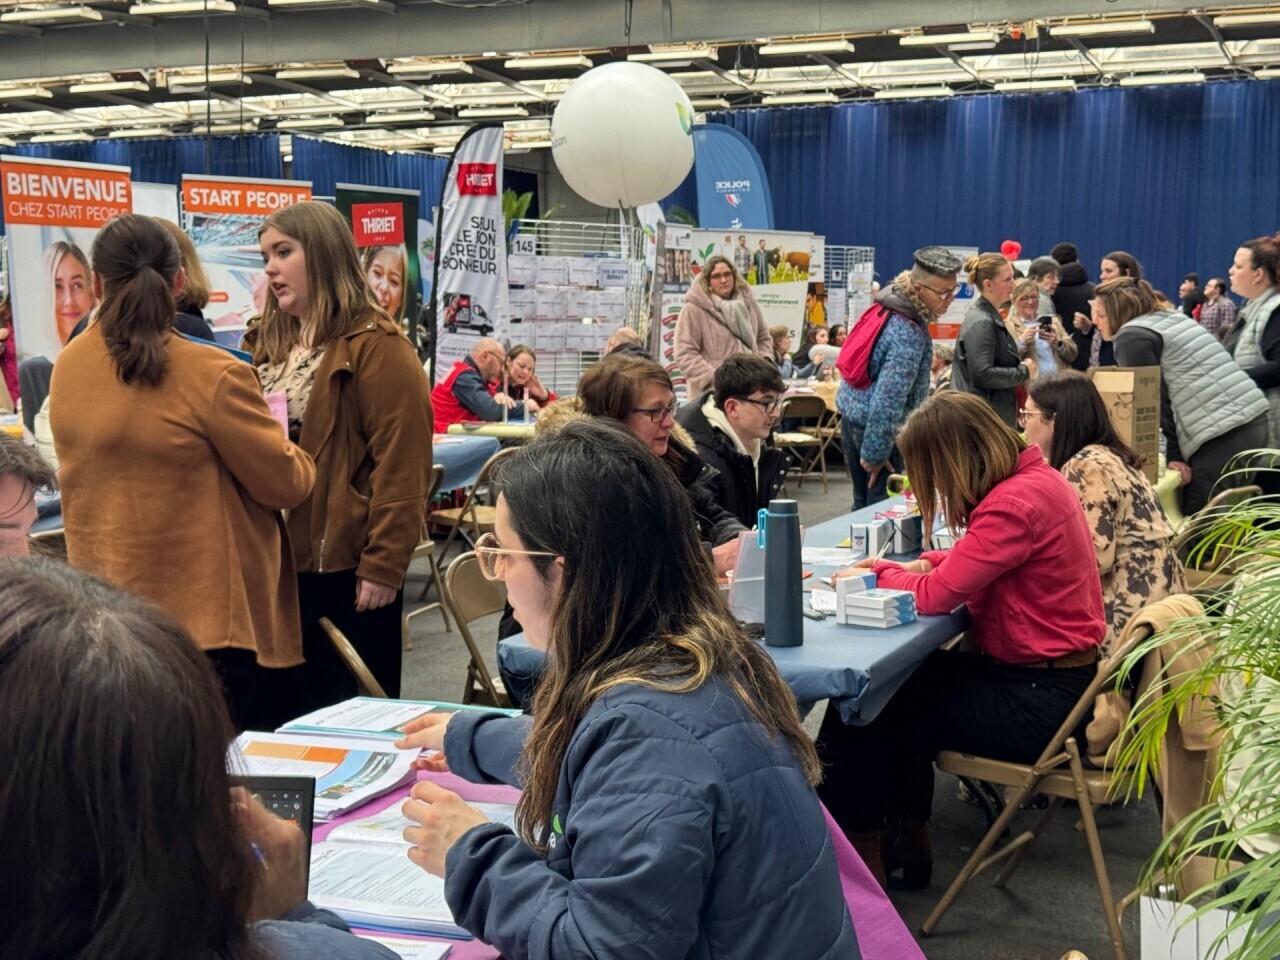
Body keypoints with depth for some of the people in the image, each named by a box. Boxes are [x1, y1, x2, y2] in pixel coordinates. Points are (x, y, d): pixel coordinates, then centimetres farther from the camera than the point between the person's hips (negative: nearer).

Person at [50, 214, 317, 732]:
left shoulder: (66, 369, 0)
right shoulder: (211, 376, -19)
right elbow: (286, 484, -11)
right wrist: (297, 455, 11)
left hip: (108, 612, 6)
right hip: (215, 617, -6)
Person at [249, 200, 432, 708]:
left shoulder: (375, 346, -12)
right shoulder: (267, 344, 12)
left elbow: (401, 464, -17)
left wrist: (383, 565, -19)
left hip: (346, 566, -7)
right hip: (275, 563, 7)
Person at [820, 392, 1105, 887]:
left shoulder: (1016, 503, -25)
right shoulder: (1034, 476, 4)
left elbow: (936, 595, -22)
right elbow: (972, 557, 19)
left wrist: (878, 574, -4)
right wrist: (919, 565, 3)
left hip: (1039, 700, -9)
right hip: (1054, 673, 9)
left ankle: (855, 848, 17)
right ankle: (905, 840, 21)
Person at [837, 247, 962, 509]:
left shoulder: (891, 305, 4)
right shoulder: (909, 333, -25)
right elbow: (889, 398, -26)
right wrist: (874, 454, -20)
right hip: (876, 424, -9)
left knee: (864, 502, 16)